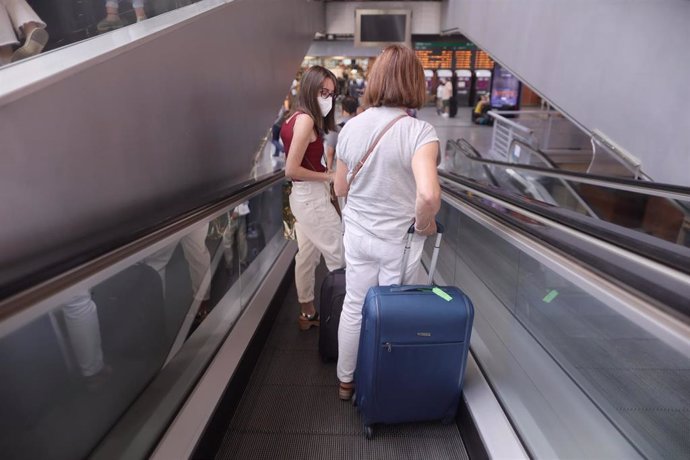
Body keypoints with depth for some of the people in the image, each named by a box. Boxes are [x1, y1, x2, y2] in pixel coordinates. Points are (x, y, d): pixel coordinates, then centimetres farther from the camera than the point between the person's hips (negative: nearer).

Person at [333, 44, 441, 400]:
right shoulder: (420, 132, -19)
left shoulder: (351, 127, -4)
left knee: (354, 307, 18)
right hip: (399, 240, -4)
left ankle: (346, 380, 38)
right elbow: (428, 194, -34)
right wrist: (424, 223, -14)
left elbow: (340, 189, 5)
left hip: (358, 234, 4)